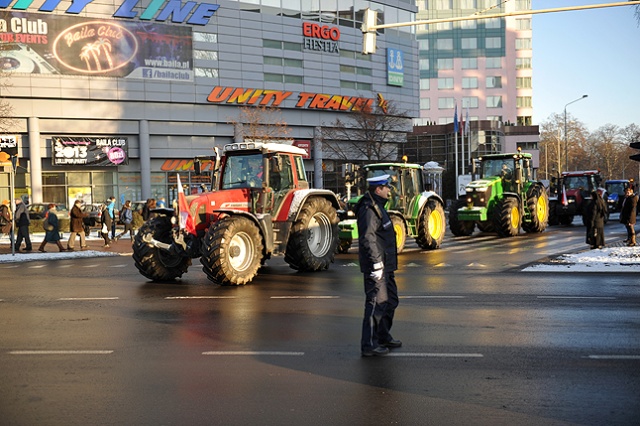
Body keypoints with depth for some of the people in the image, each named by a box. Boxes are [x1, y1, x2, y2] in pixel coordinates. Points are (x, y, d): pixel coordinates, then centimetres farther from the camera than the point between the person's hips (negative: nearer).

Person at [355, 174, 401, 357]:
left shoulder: (377, 206, 17)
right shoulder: (369, 209, -17)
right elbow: (368, 238, -25)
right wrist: (376, 262, -27)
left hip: (386, 266, 11)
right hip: (376, 266, -11)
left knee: (390, 300, 20)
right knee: (376, 304, -8)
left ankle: (383, 336, 33)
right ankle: (369, 345, -3)